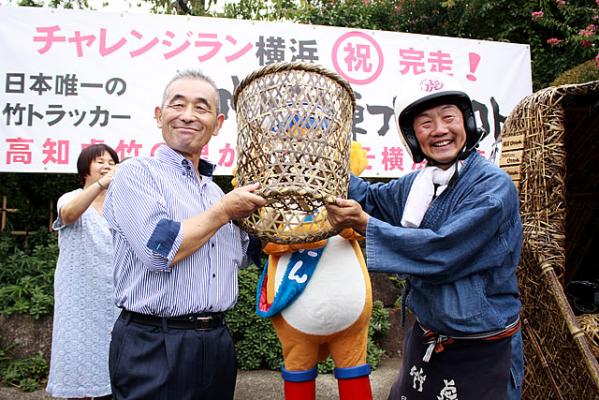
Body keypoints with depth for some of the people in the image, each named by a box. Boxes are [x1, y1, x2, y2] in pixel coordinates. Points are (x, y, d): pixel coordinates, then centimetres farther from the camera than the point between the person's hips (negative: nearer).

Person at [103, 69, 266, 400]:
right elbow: (160, 251, -22)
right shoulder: (136, 173, -8)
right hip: (154, 348, -7)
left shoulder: (214, 190, 12)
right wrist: (225, 210, -11)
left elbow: (241, 256, 24)